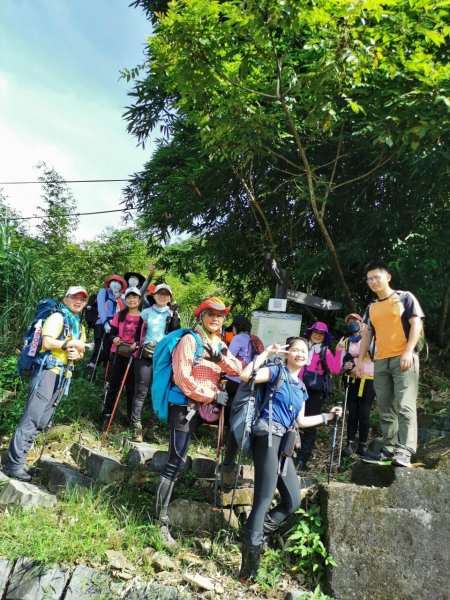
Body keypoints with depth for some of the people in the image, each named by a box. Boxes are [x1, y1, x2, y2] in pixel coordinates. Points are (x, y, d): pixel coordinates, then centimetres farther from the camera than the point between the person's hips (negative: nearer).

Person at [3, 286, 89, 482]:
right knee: (31, 419, -12)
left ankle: (18, 459, 16)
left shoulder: (79, 326, 20)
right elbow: (47, 342, -18)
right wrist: (72, 343, -13)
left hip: (62, 377, 9)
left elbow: (80, 352, 22)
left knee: (41, 422, 9)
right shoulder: (57, 317, -5)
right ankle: (13, 464, -8)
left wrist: (76, 354, 0)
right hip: (47, 371, -9)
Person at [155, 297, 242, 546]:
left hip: (206, 407, 8)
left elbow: (238, 370, 5)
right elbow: (182, 375, -16)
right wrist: (208, 395, -10)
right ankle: (161, 521, -5)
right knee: (176, 463, -10)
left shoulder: (220, 345, 13)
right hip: (185, 405, -8)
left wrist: (221, 356, -13)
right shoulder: (190, 340, -9)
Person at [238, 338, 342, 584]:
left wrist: (328, 416, 22)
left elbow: (300, 421, 23)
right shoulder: (277, 371, -1)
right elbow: (246, 375, -16)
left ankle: (254, 537, 18)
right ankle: (251, 548, -2)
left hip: (284, 442, 8)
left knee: (293, 501, 9)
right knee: (265, 498, -10)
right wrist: (266, 352, -12)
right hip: (268, 435, -8)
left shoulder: (301, 387, 21)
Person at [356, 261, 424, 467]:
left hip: (403, 359, -6)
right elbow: (367, 334, 19)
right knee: (385, 409, 7)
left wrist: (408, 352, -17)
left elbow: (416, 324, -6)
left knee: (404, 406, -12)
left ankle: (405, 451, -14)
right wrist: (360, 360, 11)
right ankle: (390, 448, 14)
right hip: (380, 362, 6)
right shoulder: (371, 308, 17)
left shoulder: (405, 298, 2)